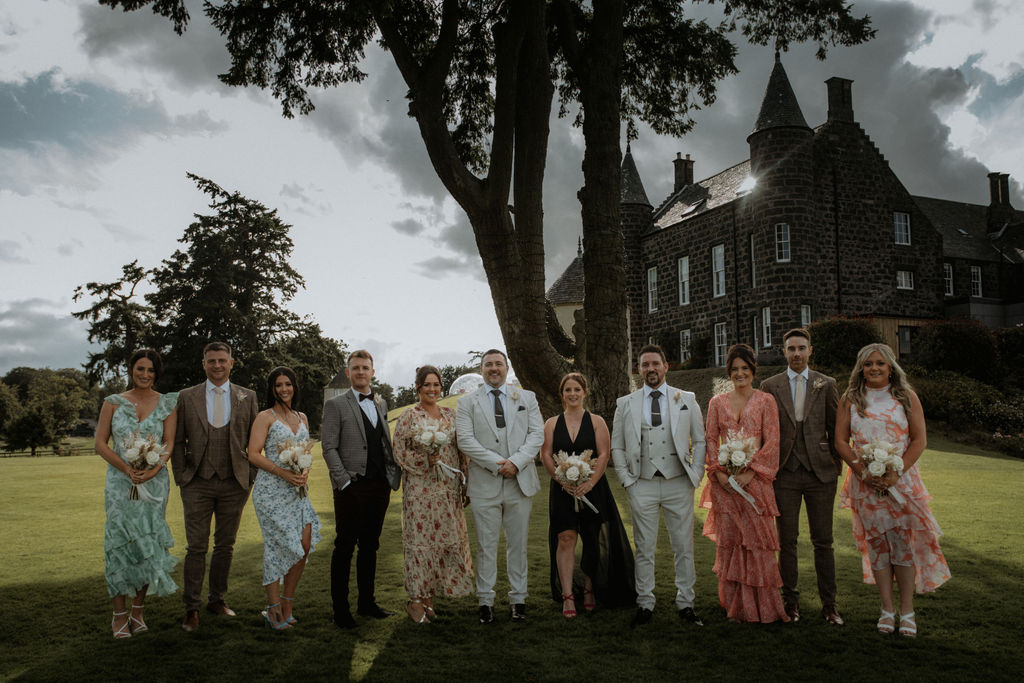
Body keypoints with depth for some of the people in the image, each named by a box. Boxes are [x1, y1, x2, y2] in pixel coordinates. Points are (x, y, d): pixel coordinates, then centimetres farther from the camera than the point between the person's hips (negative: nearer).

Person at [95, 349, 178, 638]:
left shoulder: (167, 403, 4)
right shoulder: (113, 402, 4)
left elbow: (169, 443, -1)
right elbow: (100, 443, 1)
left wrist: (153, 470, -18)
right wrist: (126, 468, -14)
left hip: (154, 482, 0)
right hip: (119, 482, 0)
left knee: (148, 543, 2)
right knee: (120, 541, -1)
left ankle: (138, 611, 15)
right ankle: (120, 615, 9)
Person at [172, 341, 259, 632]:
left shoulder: (247, 397, 6)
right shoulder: (186, 397, 5)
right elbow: (177, 441, 6)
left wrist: (251, 476, 2)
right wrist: (181, 476, -1)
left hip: (235, 484, 1)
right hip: (198, 484, -1)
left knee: (225, 545, 10)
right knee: (196, 547, 1)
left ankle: (217, 600, 24)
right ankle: (192, 608, 12)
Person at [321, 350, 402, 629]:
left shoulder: (381, 404, 15)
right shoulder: (336, 405, -2)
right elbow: (329, 448, -7)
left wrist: (393, 477, 8)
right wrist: (345, 481, -14)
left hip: (380, 486, 5)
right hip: (352, 488, -5)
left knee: (370, 546, 13)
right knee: (345, 548, 1)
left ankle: (366, 602, 24)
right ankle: (340, 609, 11)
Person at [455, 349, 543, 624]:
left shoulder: (527, 398, 11)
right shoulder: (467, 402, 5)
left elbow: (537, 434, 3)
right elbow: (465, 439, -6)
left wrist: (516, 462, -12)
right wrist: (496, 464, -15)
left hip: (520, 482, 2)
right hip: (484, 485, -1)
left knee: (518, 544, 8)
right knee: (486, 546, 4)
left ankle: (518, 599, 19)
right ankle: (485, 601, 15)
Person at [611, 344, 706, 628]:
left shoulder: (686, 399, 7)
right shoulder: (625, 404, 7)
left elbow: (700, 441, 9)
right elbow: (617, 447, 11)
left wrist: (696, 476, 0)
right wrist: (627, 479, 1)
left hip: (679, 484, 0)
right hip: (642, 486, 0)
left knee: (684, 547, 5)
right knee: (644, 549, 5)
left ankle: (685, 604, 18)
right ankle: (645, 605, 15)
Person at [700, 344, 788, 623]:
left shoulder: (765, 401, 4)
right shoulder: (717, 403, 10)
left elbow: (772, 443, -2)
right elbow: (710, 440, 7)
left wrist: (750, 473, -12)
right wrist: (719, 472, -8)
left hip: (755, 480, -2)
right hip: (724, 481, 2)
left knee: (758, 538, -2)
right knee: (728, 540, 3)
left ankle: (763, 607, 10)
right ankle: (736, 607, 13)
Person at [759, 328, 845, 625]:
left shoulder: (826, 384, 6)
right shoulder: (770, 386, 5)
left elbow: (836, 429, 8)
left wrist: (836, 465, 3)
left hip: (820, 472, 0)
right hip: (784, 473, 0)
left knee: (823, 541, 5)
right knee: (787, 541, 6)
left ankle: (829, 604, 15)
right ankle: (790, 600, 17)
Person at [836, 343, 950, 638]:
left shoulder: (907, 397, 2)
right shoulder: (849, 400, 5)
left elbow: (919, 440, -2)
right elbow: (841, 441, 2)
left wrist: (895, 473, -12)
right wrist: (862, 471, -11)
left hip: (901, 478, -1)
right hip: (865, 481, 1)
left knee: (903, 542, -2)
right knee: (876, 543, 4)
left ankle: (907, 610, 10)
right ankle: (887, 609, 14)